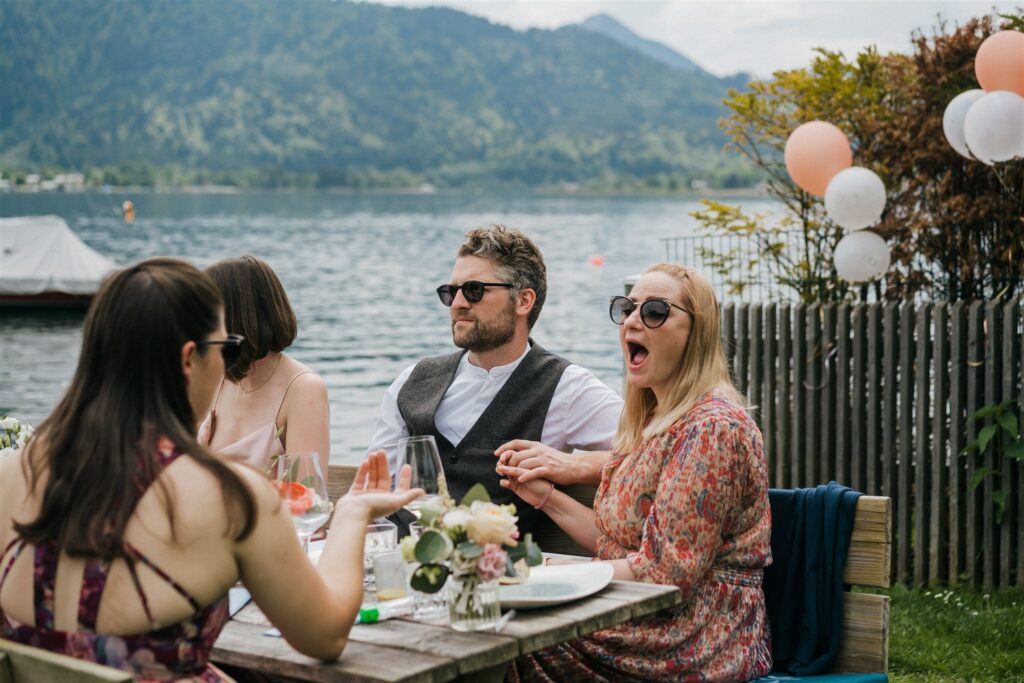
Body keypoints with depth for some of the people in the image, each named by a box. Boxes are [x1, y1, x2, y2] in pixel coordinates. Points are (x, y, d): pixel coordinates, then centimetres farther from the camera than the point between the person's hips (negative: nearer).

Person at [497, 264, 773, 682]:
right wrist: (546, 497, 6)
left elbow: (665, 571, -20)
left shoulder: (713, 428, -17)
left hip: (698, 645, -8)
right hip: (645, 623, 8)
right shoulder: (648, 422, 13)